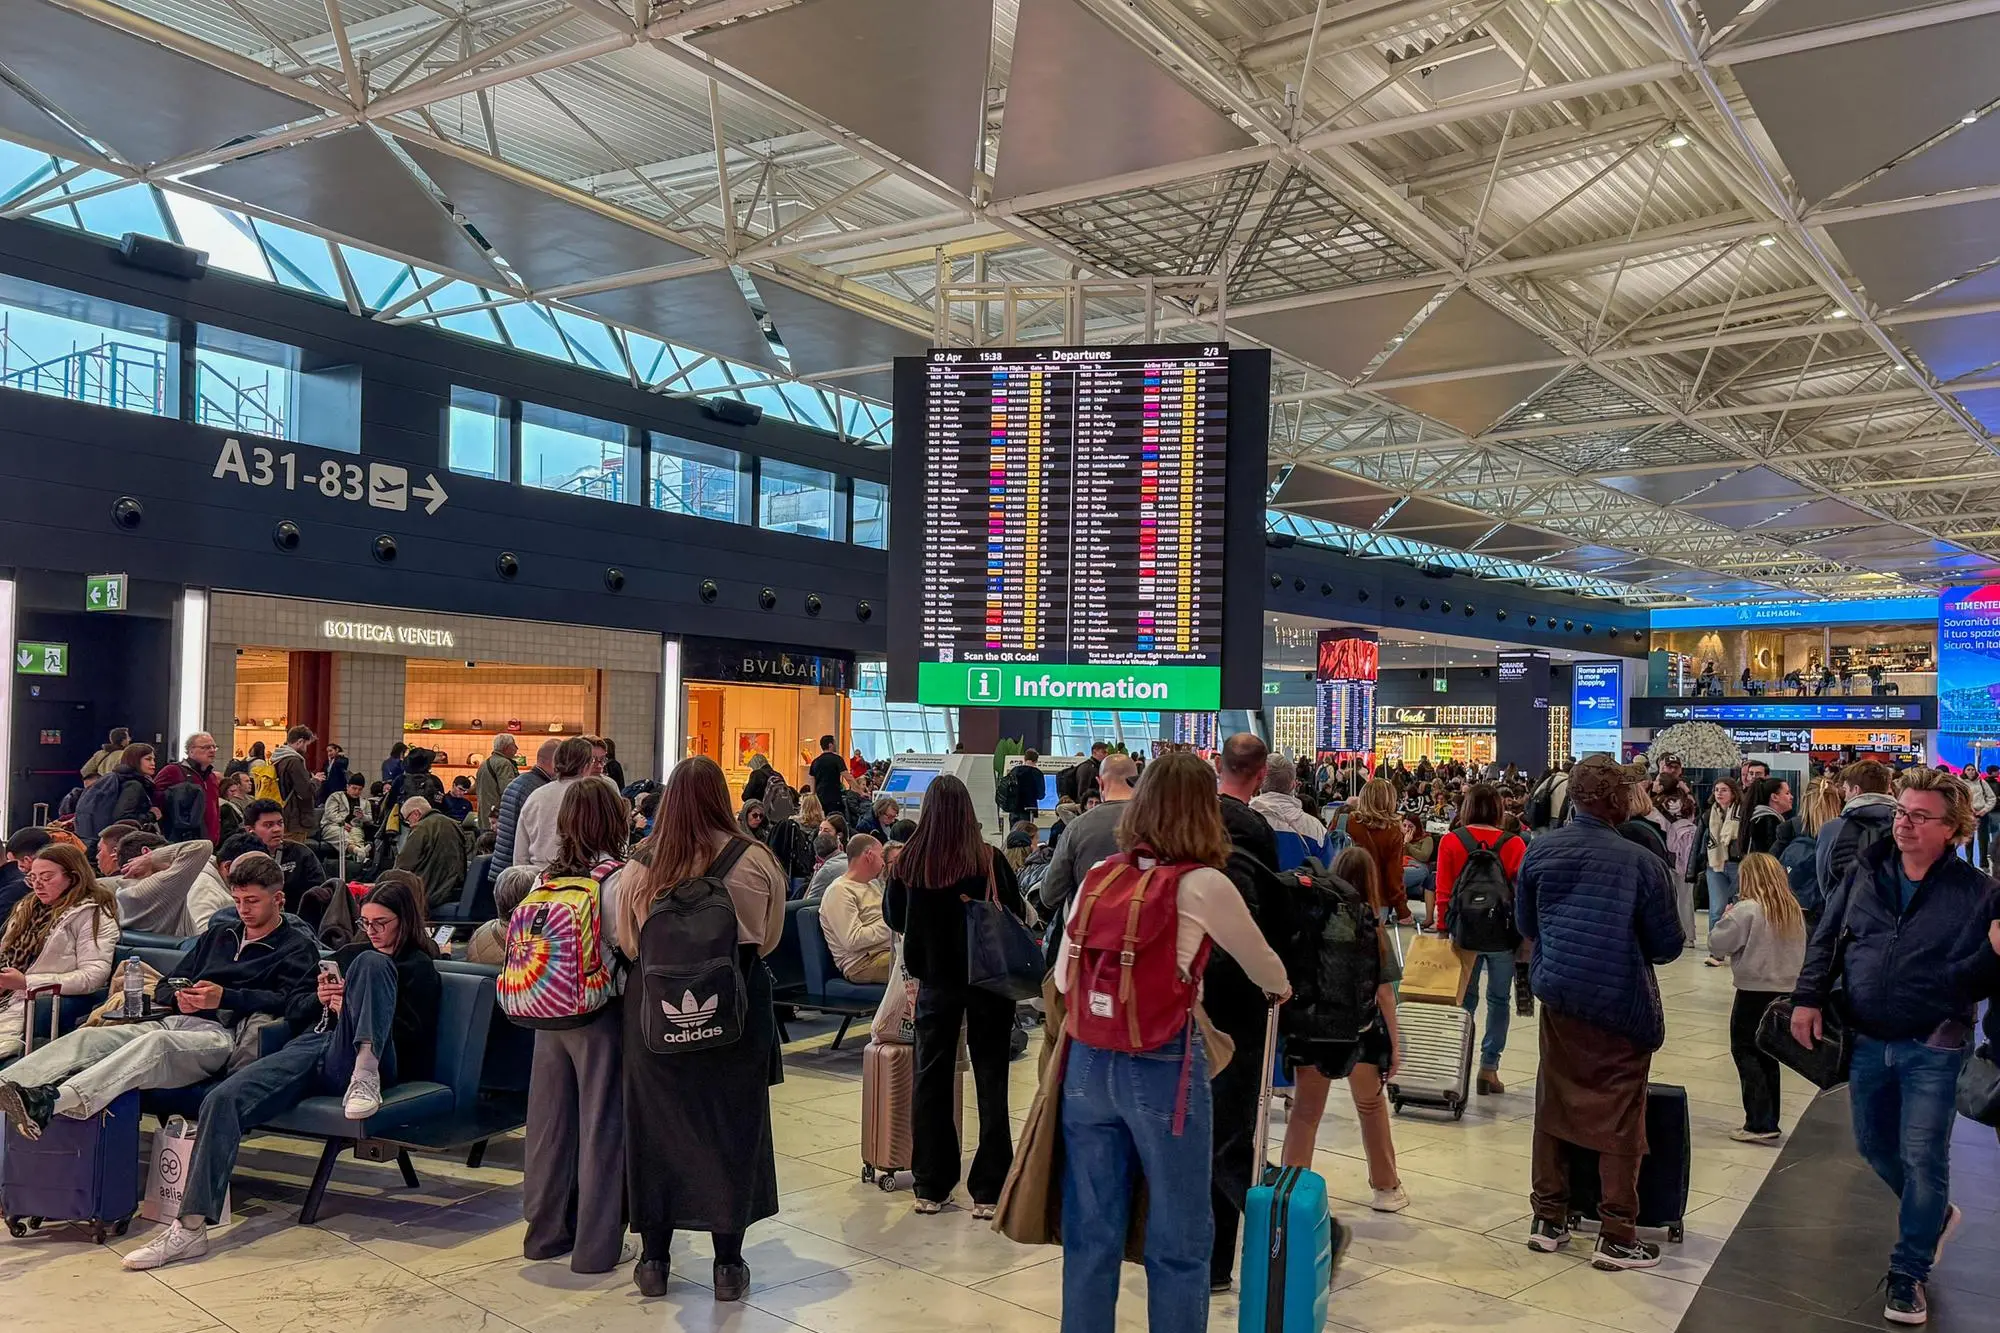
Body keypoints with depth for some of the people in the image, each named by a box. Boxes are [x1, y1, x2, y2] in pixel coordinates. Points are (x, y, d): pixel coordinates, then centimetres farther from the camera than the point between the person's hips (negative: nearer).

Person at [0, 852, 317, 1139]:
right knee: (89, 1036, -20)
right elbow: (164, 987, 29)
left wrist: (225, 997, -15)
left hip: (223, 1032, -7)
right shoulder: (219, 932, 31)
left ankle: (52, 1102, -56)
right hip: (174, 1021, 7)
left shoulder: (298, 948, 11)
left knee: (156, 1042, -37)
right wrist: (179, 997, 5)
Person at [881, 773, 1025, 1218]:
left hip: (935, 980, 2)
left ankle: (931, 1186, 19)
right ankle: (988, 1191, 10)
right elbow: (1018, 914, -4)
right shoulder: (989, 859, -15)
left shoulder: (909, 861, -9)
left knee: (932, 1080, 13)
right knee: (990, 1081, 7)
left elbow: (893, 918, 4)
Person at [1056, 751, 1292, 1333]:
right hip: (1163, 1068, -4)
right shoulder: (1205, 884, -5)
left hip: (1089, 1062, 4)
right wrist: (1280, 989, 34)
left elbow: (1062, 978, 9)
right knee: (1177, 1237, 11)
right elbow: (1262, 962, 12)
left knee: (1090, 1232, 14)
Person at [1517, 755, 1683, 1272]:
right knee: (1620, 1118, 7)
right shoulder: (1640, 861, -15)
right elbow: (1667, 945, -6)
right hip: (1621, 1005, -3)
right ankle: (1616, 1236, 11)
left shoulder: (1539, 851, -5)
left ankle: (1549, 1219, 22)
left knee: (1555, 1104, 15)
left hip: (1557, 994, 4)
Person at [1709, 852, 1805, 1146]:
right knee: (1767, 1056, 16)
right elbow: (1797, 952, 17)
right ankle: (1768, 1122, 21)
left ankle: (1760, 1123, -7)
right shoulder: (1794, 911, 6)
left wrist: (1727, 918, 2)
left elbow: (1717, 944, -15)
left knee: (1745, 1051, 0)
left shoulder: (1747, 910, -16)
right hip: (1786, 990, 7)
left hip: (1754, 992, -7)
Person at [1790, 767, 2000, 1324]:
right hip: (1867, 1042, 4)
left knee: (1922, 1161, 0)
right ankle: (1934, 1213, 44)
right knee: (1874, 1145, 16)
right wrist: (1808, 998, 0)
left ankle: (1909, 1273, 16)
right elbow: (1825, 939, 7)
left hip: (1933, 1049, -4)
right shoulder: (1865, 874, 0)